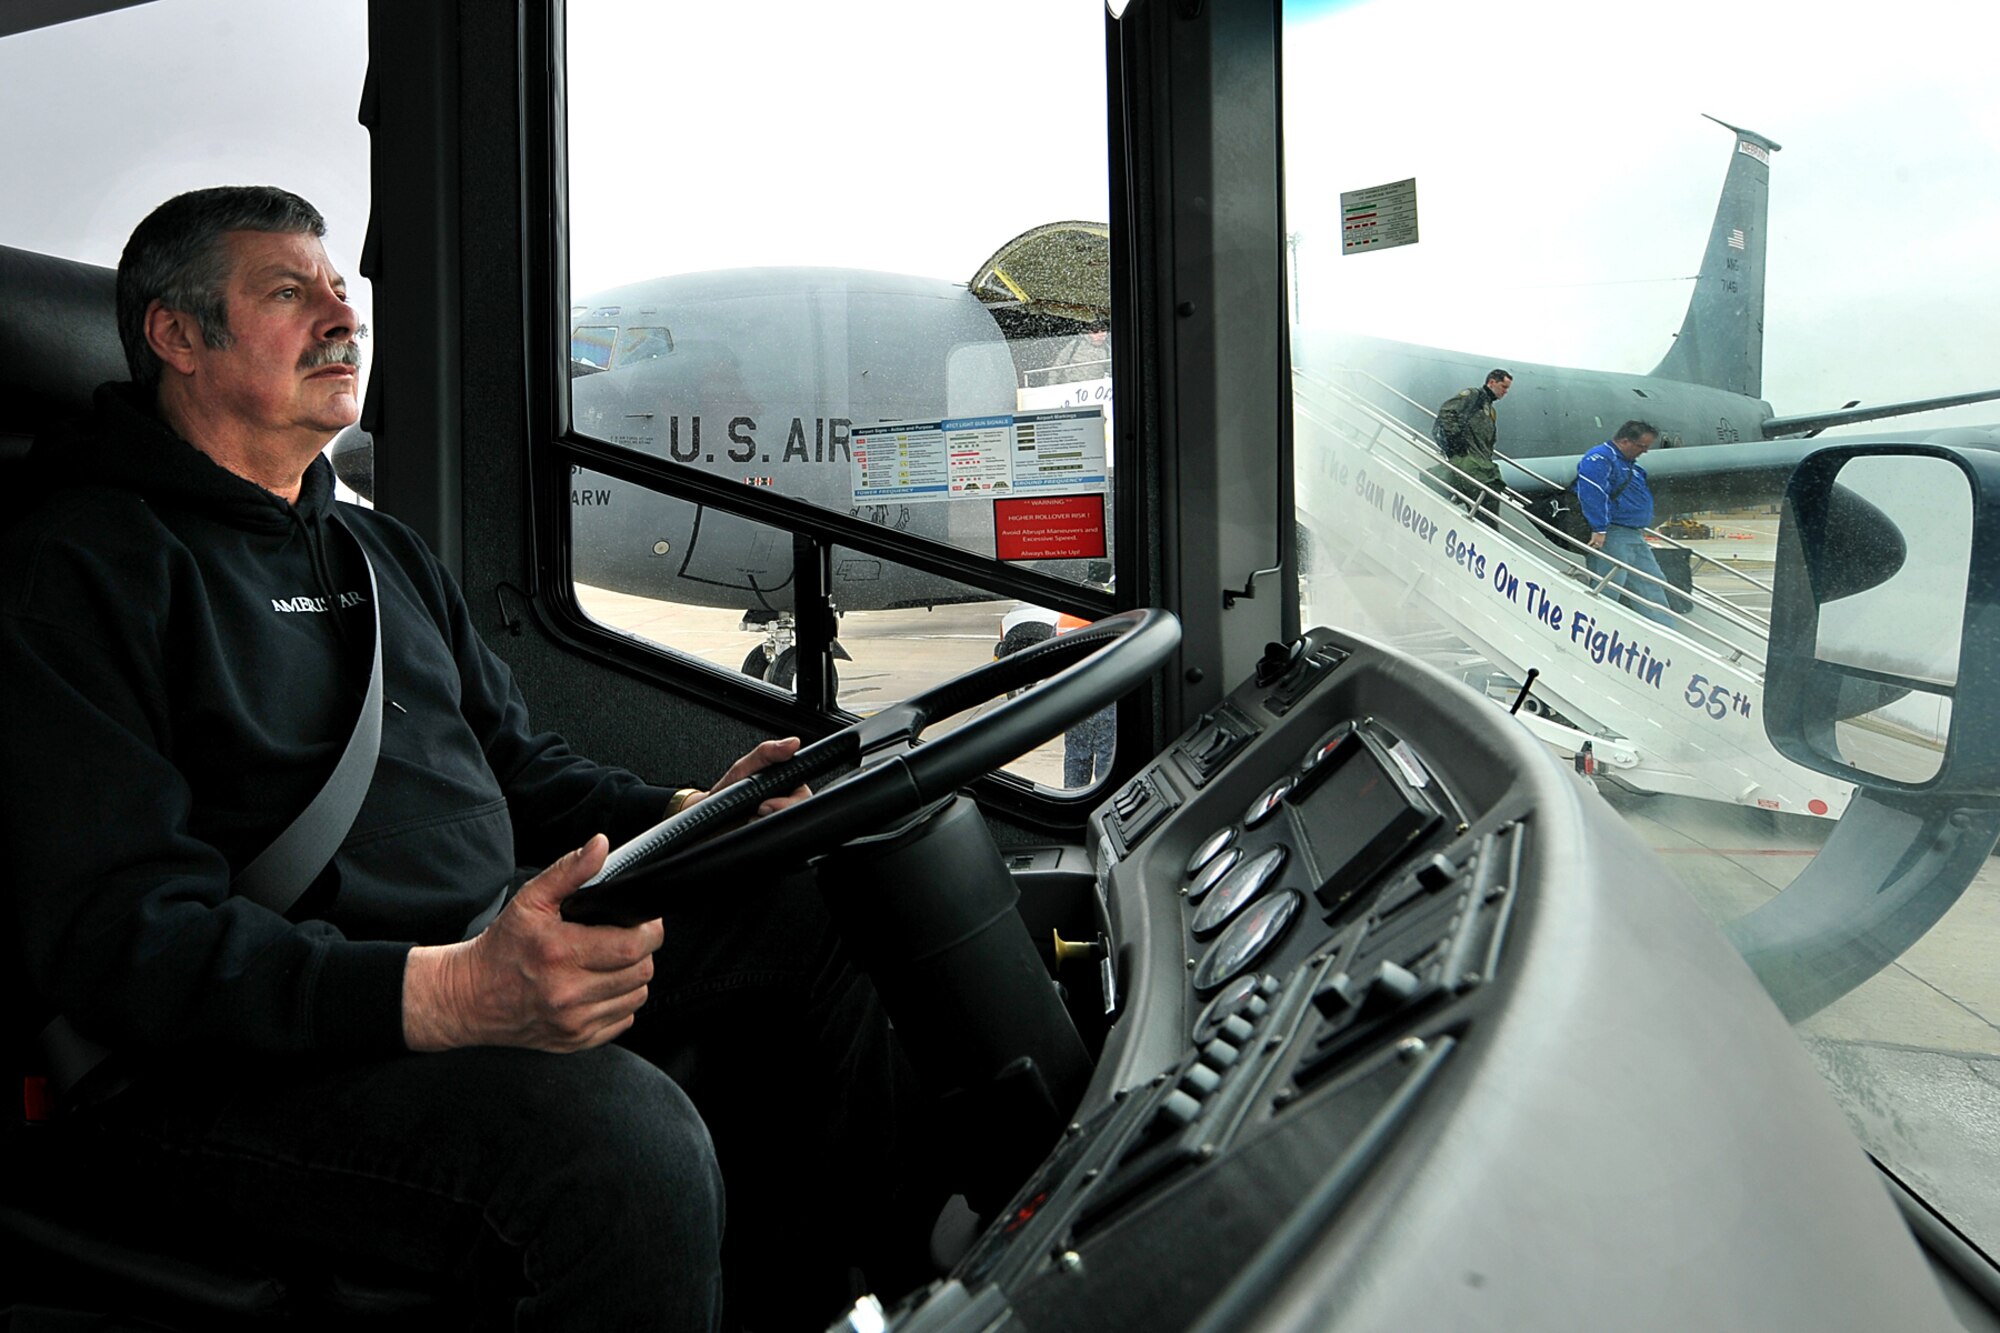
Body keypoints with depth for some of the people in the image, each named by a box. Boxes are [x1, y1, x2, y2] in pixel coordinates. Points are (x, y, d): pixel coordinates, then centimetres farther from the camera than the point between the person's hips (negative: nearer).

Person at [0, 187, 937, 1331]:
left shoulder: (387, 553, 22)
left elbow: (525, 774, 23)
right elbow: (119, 938, -16)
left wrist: (690, 817, 1)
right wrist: (443, 996, -32)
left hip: (481, 964, 8)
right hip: (238, 1062, -8)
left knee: (808, 917, -6)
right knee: (626, 1135, -35)